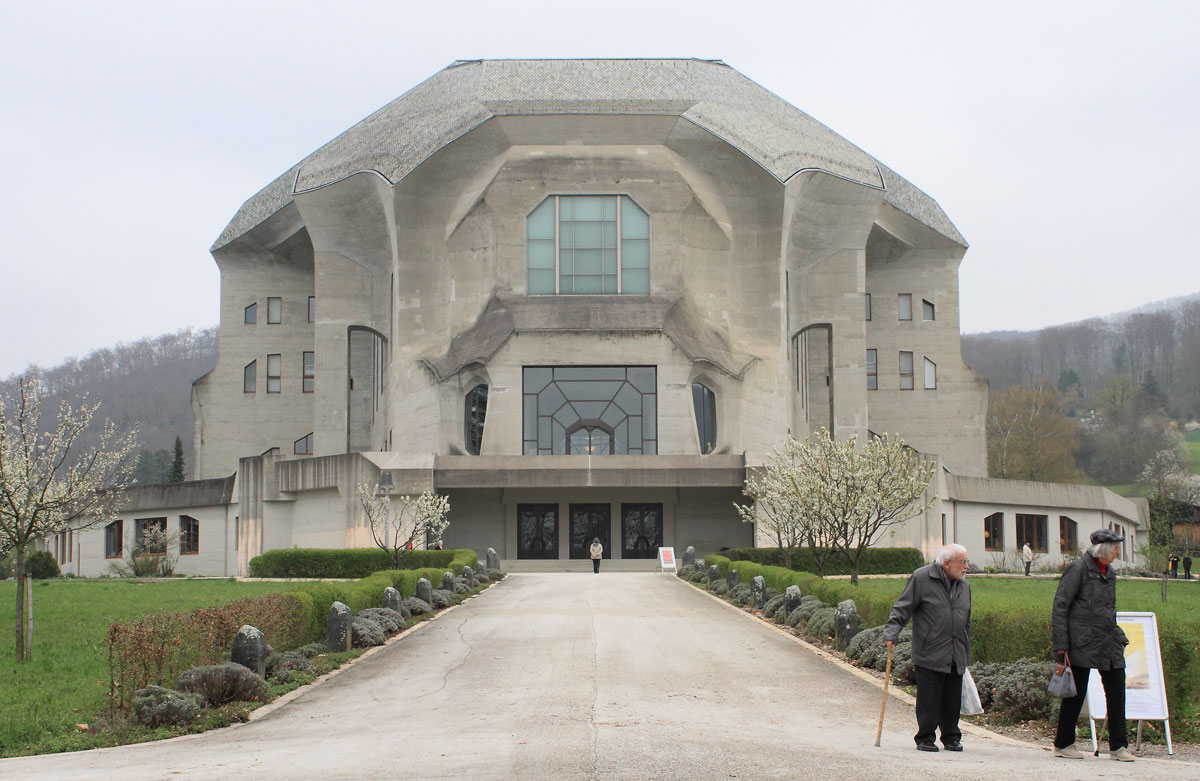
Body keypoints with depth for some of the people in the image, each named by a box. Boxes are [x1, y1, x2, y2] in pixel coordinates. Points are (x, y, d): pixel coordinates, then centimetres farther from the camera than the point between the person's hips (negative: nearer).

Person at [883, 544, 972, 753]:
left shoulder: (963, 585, 15)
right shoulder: (921, 578, -5)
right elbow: (902, 608, -5)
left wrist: (966, 653, 22)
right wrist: (891, 632, -17)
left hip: (956, 657, 5)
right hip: (930, 655, -5)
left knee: (953, 701, 8)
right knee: (928, 701, -3)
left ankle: (951, 737, 21)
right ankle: (925, 738, 8)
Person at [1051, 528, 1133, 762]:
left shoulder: (1109, 572, 15)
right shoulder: (1079, 568, -8)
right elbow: (1060, 606, -11)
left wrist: (1119, 638, 17)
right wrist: (1060, 646, -15)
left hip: (1109, 641, 7)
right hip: (1083, 641, -7)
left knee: (1117, 690, 2)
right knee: (1076, 692, 0)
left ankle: (1118, 747, 9)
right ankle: (1063, 744, 13)